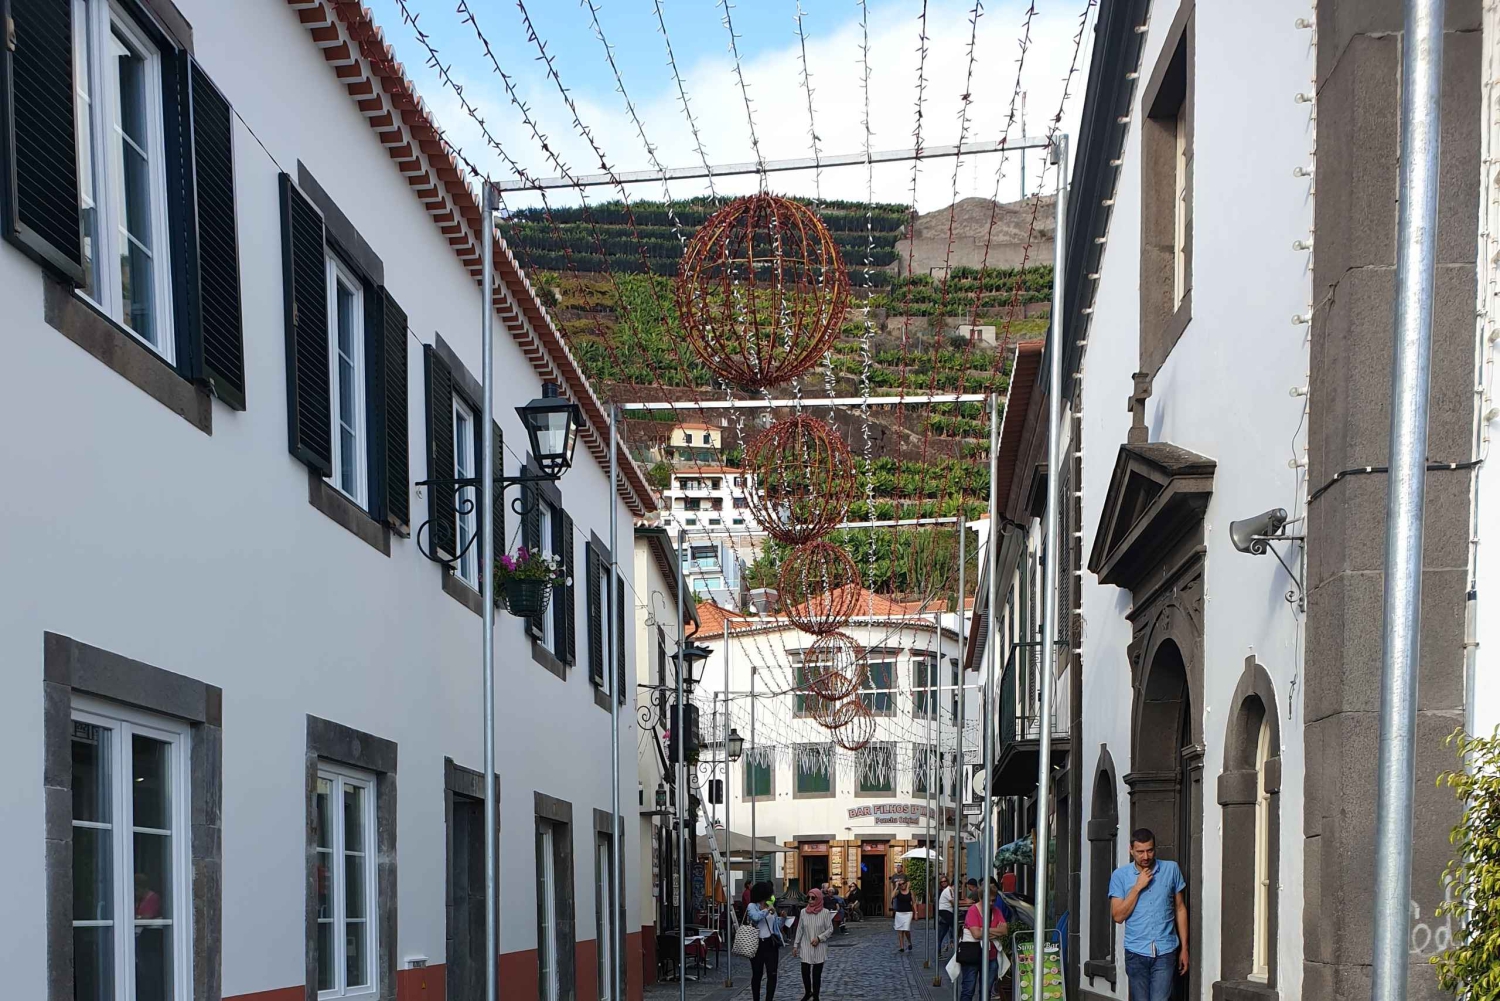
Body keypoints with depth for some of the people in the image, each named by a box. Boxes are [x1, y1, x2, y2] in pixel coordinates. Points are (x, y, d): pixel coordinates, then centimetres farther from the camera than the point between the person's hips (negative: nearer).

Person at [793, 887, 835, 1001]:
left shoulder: (825, 912, -8)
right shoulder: (803, 912, 0)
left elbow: (830, 929, -4)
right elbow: (800, 929, 7)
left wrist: (819, 938, -16)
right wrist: (795, 945, 6)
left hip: (819, 948, -2)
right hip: (806, 947, 2)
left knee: (817, 973, 2)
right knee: (805, 971, 0)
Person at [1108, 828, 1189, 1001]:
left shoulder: (1171, 870, 3)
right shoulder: (1120, 875, 0)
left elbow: (1180, 909, 9)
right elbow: (1118, 916, -5)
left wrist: (1184, 948, 7)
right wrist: (1137, 887, -12)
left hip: (1165, 952, -1)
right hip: (1136, 952, 1)